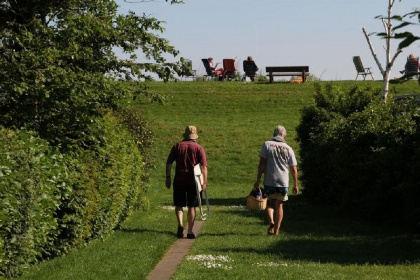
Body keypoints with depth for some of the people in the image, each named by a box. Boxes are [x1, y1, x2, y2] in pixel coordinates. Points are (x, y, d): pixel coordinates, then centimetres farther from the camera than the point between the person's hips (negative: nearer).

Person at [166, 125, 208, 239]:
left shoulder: (177, 146, 5)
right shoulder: (199, 148, 1)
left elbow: (169, 163, 1)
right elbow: (204, 166, -7)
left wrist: (168, 178, 6)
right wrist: (204, 182, -7)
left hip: (179, 181, 1)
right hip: (193, 181, 0)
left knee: (179, 205, 11)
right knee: (191, 206, 9)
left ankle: (180, 224, -14)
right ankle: (190, 232, 8)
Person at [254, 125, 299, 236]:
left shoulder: (267, 144, -3)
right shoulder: (288, 149, 3)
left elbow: (262, 163, -8)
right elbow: (294, 169, 4)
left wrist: (258, 180, -4)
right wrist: (295, 185, 13)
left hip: (269, 181, -1)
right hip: (283, 182, 1)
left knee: (269, 203, 15)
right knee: (279, 205, 13)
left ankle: (271, 221, -9)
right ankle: (276, 230, 12)